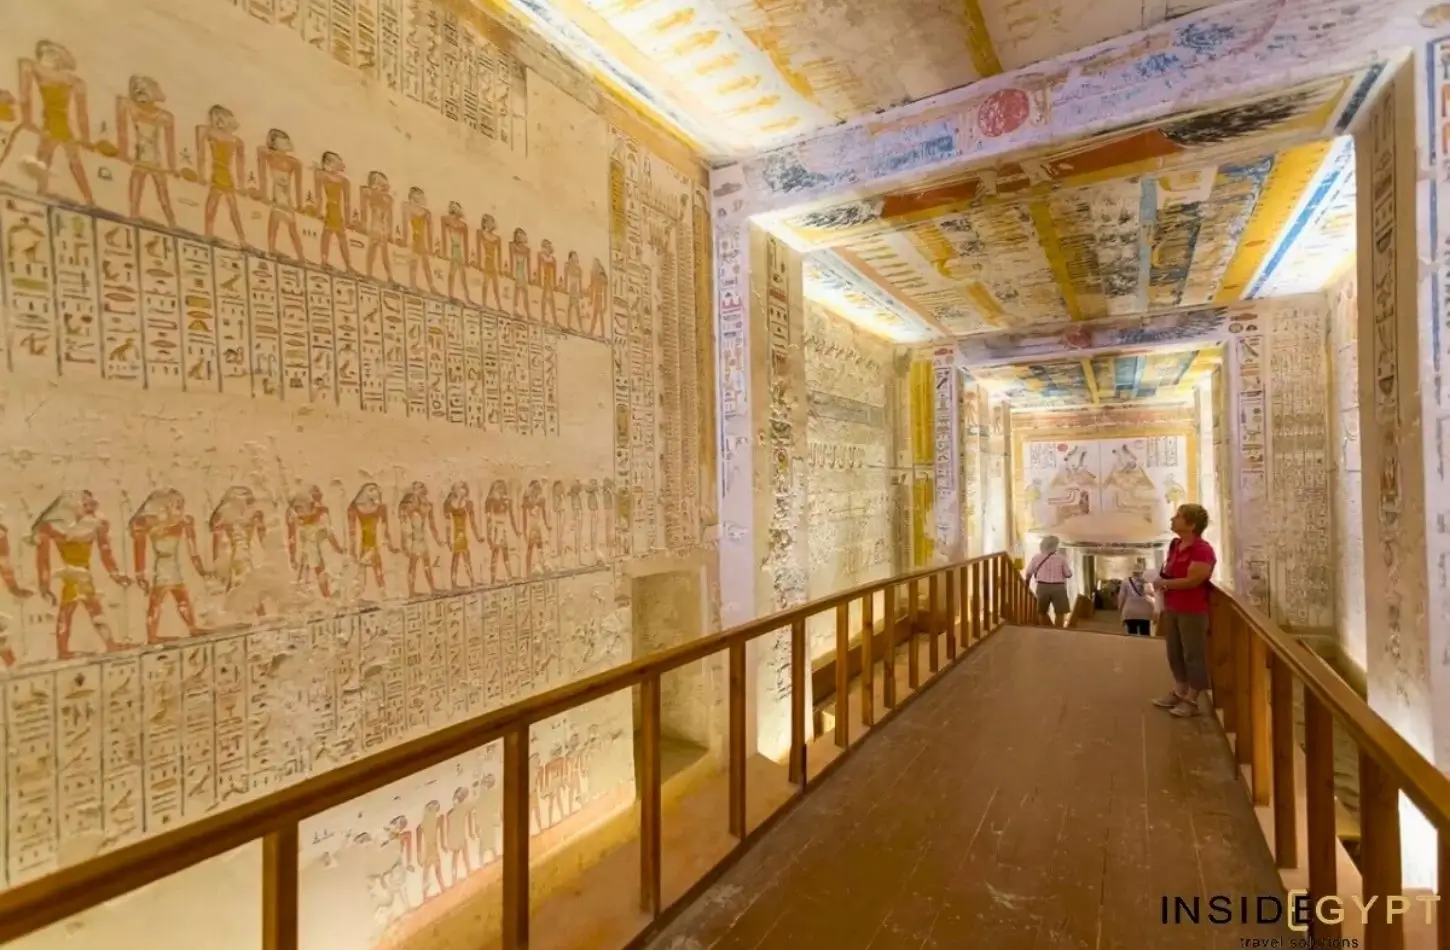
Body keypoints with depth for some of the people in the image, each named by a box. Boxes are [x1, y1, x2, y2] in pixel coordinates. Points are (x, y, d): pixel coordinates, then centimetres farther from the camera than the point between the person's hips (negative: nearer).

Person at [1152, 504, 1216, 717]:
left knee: (1193, 654, 3)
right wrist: (1162, 577, 2)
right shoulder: (1174, 544, 9)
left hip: (1192, 611, -9)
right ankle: (1178, 693, 29)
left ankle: (1191, 700, 13)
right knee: (1175, 653, 17)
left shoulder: (1202, 550, -18)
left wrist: (1165, 583, -13)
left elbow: (1192, 580, -23)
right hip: (1171, 608, 9)